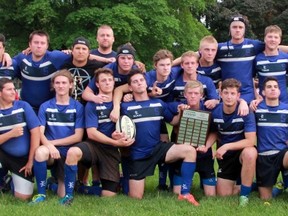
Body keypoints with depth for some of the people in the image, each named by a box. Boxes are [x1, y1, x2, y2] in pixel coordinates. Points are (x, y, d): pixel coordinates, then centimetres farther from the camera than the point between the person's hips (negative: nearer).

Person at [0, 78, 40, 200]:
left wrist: (31, 160, -11)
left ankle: (13, 179, 25)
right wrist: (10, 134, -27)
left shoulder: (23, 106, -6)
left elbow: (35, 132, -9)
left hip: (23, 159, 0)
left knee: (23, 196, -8)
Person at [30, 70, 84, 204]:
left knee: (64, 195, -8)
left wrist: (54, 142, -10)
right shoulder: (45, 107, 4)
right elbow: (40, 133, -5)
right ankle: (41, 193, -17)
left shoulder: (78, 107, 1)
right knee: (40, 152, -38)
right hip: (50, 150, 0)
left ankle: (57, 178, 29)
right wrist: (49, 145, -27)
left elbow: (78, 137, -4)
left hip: (68, 153, 0)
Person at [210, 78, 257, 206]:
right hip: (224, 155, 3)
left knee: (250, 153, -40)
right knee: (223, 195, -2)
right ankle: (250, 184, 27)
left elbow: (250, 141, -24)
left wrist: (227, 146, -30)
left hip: (243, 150, -3)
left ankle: (244, 195, -22)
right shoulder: (215, 112, -9)